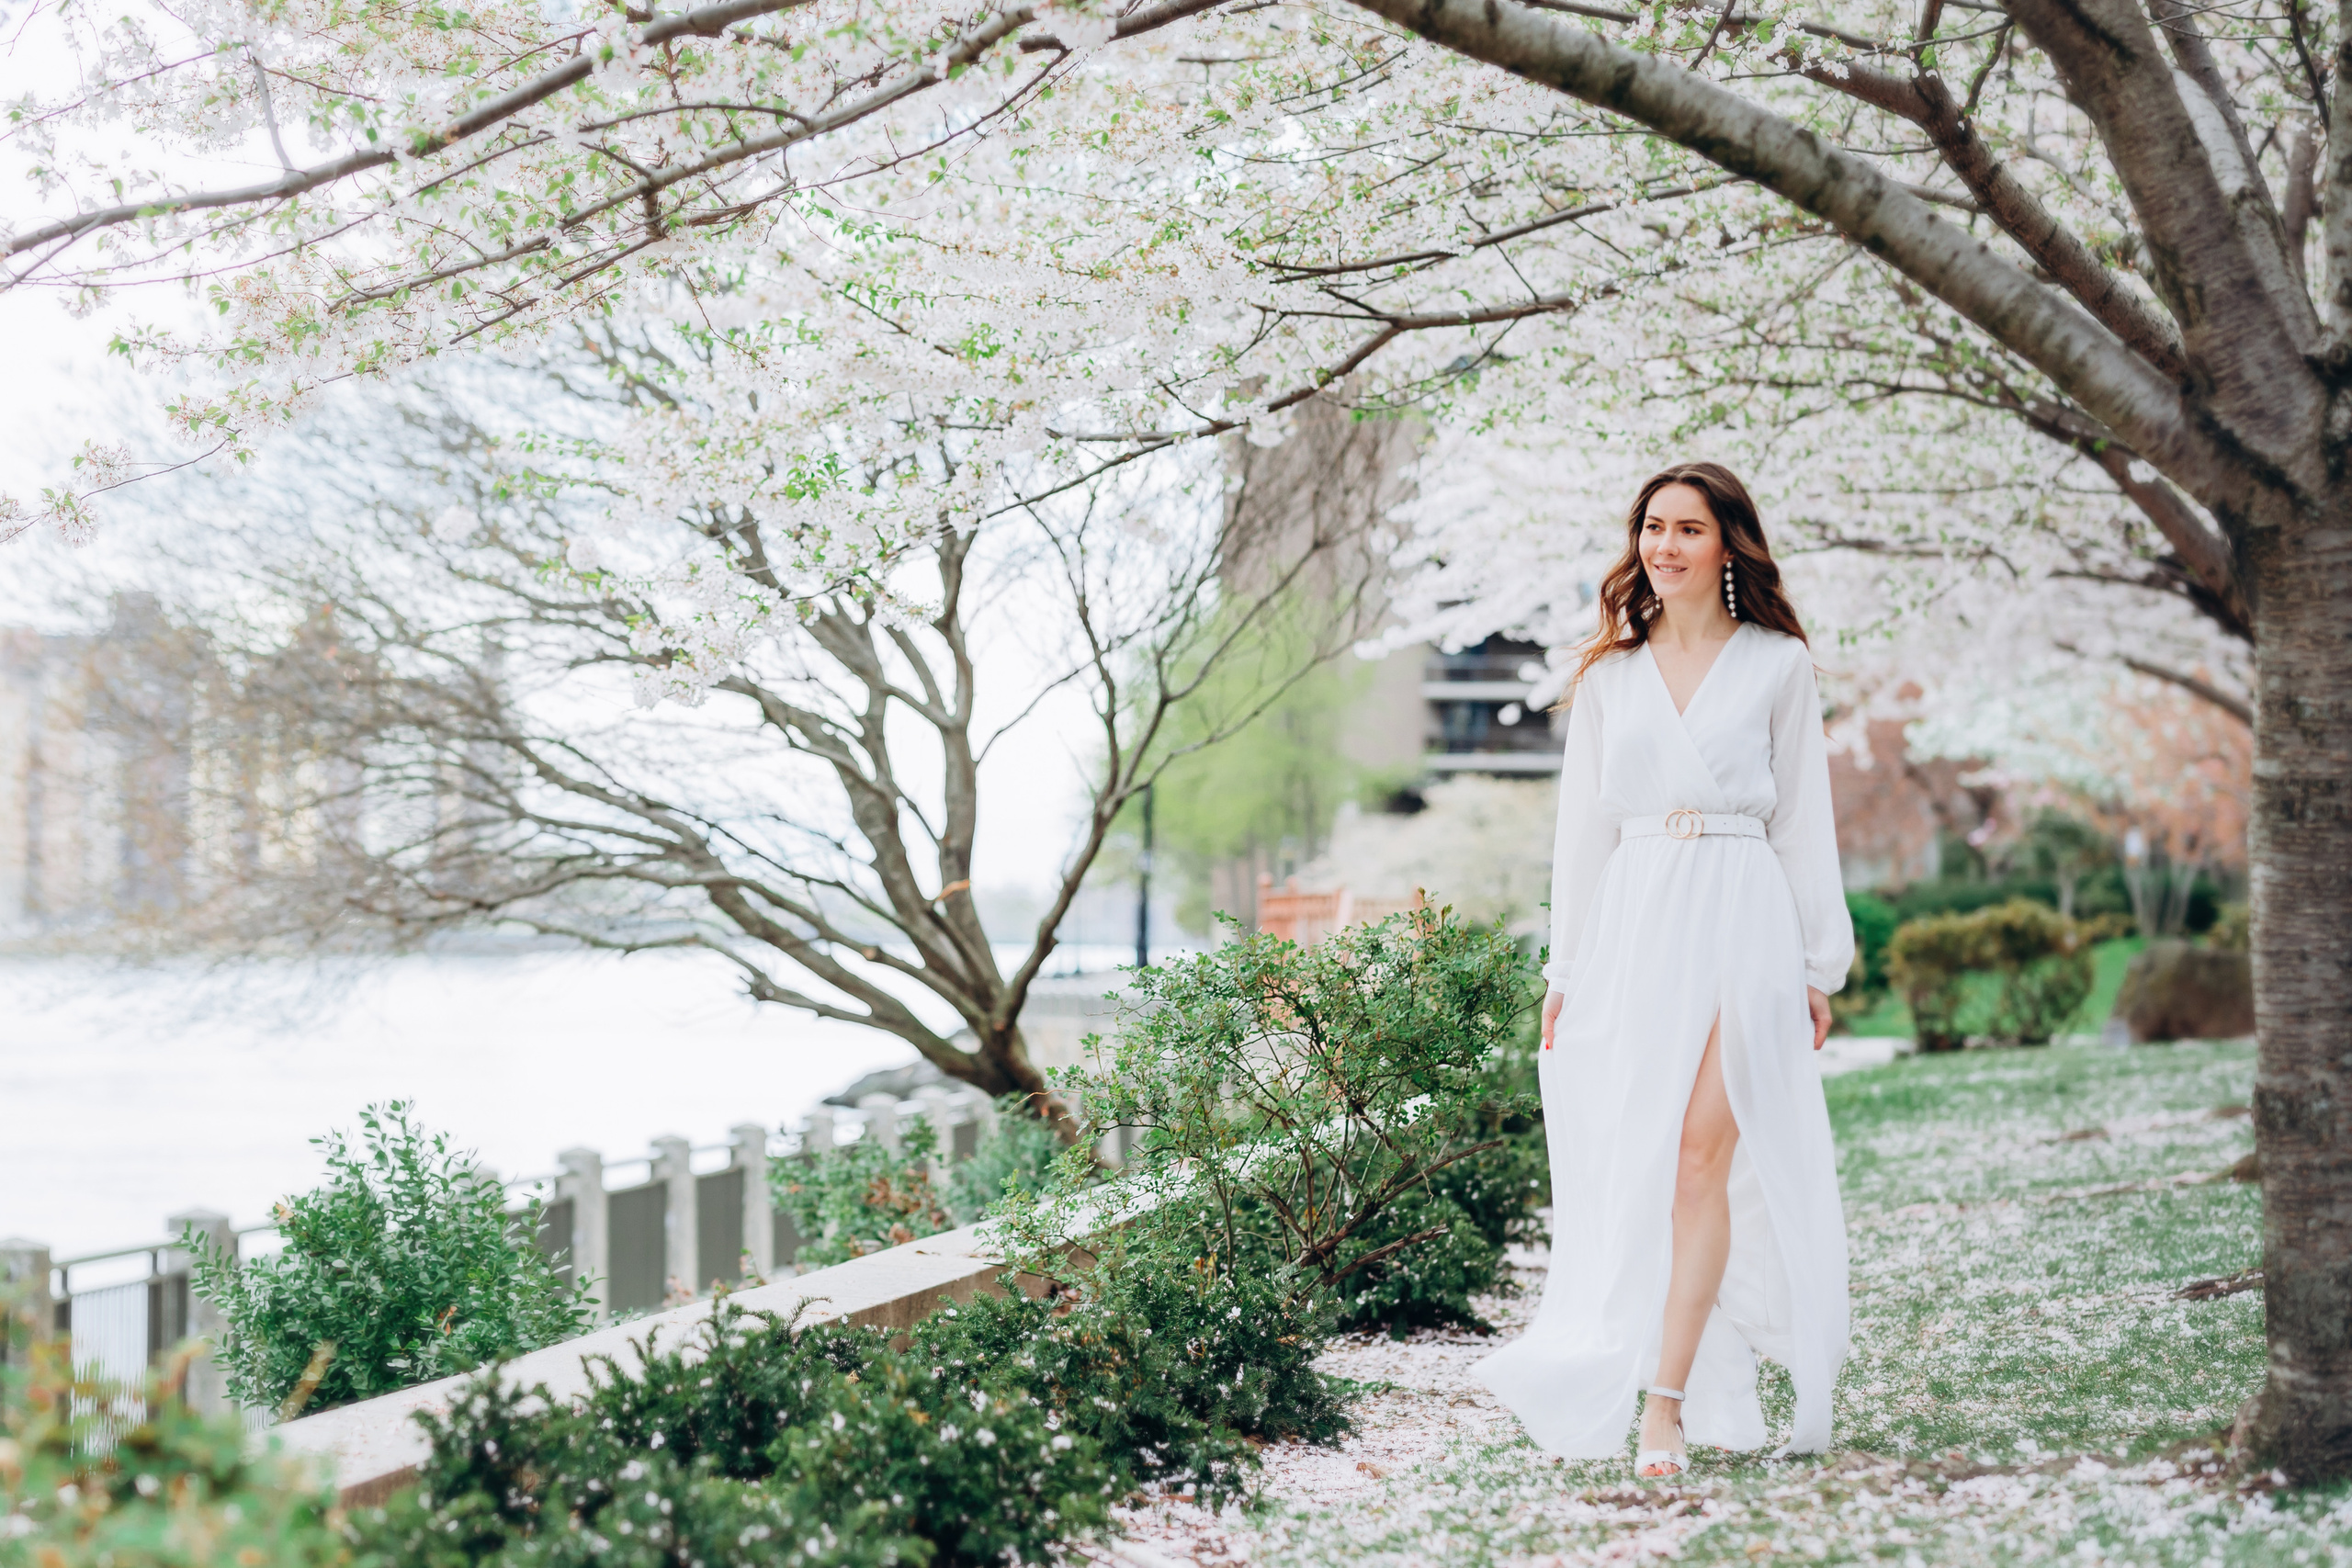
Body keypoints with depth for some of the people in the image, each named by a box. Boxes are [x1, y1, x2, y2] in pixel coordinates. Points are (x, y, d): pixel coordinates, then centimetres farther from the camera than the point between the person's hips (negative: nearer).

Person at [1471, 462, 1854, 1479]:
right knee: (1631, 1163, -1)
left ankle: (1666, 1405, -15)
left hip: (1743, 920, -3)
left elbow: (1802, 820, 7)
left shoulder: (1778, 665, 7)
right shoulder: (1608, 677, 15)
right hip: (1630, 928, 3)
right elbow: (1582, 828, 15)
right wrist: (1565, 971, 10)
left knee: (1703, 1152, -14)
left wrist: (1817, 965, 2)